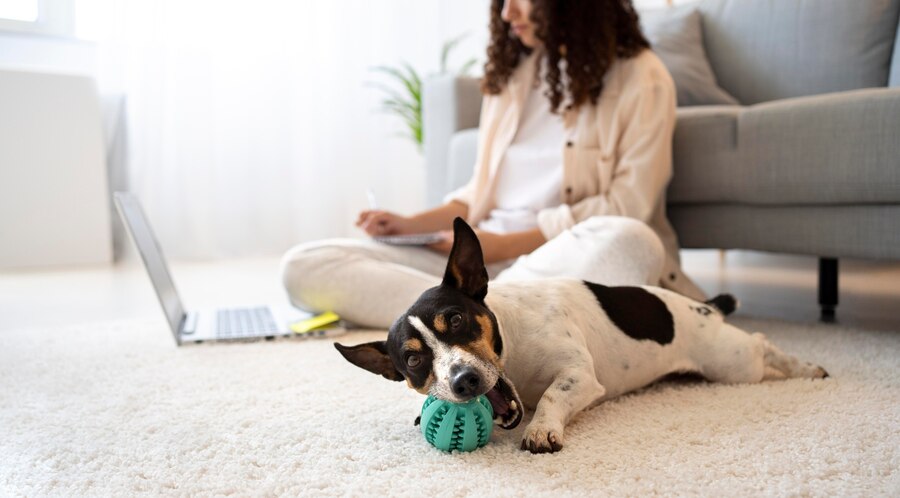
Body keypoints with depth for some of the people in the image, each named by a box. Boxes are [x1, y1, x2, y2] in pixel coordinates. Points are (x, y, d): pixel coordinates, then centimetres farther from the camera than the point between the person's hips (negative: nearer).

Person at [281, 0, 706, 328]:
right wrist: (415, 225, 4)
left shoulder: (640, 77, 1)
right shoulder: (512, 70, 18)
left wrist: (507, 244, -9)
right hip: (484, 254, 5)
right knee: (304, 265, -13)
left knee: (629, 244, -40)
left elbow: (627, 207, -6)